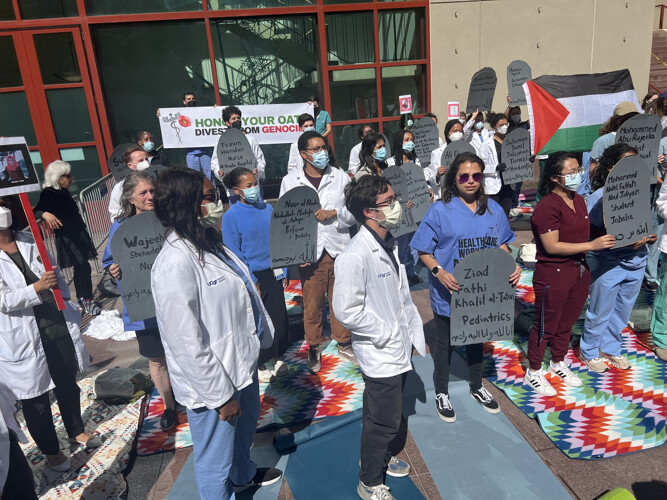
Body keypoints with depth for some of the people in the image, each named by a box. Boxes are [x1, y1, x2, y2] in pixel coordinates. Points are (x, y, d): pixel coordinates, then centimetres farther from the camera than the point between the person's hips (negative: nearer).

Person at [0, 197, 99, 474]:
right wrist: (38, 286, -31)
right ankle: (50, 450, 31)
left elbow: (57, 276, 11)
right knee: (36, 398, 11)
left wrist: (72, 312, 7)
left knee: (68, 384, 19)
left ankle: (77, 431, 41)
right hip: (24, 338, -5)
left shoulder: (29, 241, 6)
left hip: (58, 326, 5)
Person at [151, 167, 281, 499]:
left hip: (241, 363, 10)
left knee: (245, 429, 33)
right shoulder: (175, 264, -28)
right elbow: (188, 344, -26)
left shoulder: (209, 242, 1)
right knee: (215, 461, 14)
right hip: (213, 383, -10)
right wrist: (221, 395, -18)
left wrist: (259, 337, 16)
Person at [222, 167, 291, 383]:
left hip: (272, 273, 4)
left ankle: (276, 356, 33)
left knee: (279, 315, 10)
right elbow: (234, 254, -9)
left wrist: (283, 272, 6)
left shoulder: (268, 209, 3)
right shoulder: (231, 217, -10)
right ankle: (259, 364, 28)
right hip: (252, 276, -4)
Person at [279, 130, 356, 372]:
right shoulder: (290, 181, 1)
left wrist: (334, 212, -14)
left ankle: (344, 343, 34)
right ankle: (314, 348, 29)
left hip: (339, 249, 2)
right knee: (312, 304, 8)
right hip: (310, 252, -1)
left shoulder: (340, 177, 4)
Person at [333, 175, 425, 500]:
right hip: (380, 354, -8)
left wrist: (415, 333, 11)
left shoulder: (389, 244, 3)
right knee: (383, 421, 9)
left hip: (399, 348, 8)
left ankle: (385, 456, 51)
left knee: (391, 413, 26)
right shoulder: (355, 256, -27)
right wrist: (386, 333, -18)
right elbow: (347, 311, -27)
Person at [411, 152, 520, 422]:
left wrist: (511, 266, -9)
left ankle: (477, 387, 48)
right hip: (448, 293, -4)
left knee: (476, 337, 24)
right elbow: (424, 250, -12)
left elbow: (501, 244, 9)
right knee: (445, 341, 14)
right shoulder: (440, 210, -14)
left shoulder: (493, 209, 0)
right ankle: (442, 393, 36)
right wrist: (439, 272, -28)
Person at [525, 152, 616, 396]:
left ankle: (558, 363, 42)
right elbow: (552, 246, -23)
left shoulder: (578, 200, 8)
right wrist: (592, 245, -22)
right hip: (553, 275, -8)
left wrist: (608, 239, 7)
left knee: (567, 322, 20)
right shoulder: (547, 207, -19)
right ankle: (534, 372, 24)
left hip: (579, 270, 8)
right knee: (546, 326, 6)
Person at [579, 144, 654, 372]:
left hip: (635, 263, 6)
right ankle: (589, 352, 29)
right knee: (600, 313, 8)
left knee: (622, 311, 19)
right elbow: (592, 233, -16)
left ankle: (610, 348, 40)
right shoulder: (600, 197, -16)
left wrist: (649, 237, -8)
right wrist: (625, 242, -25)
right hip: (608, 264, -6)